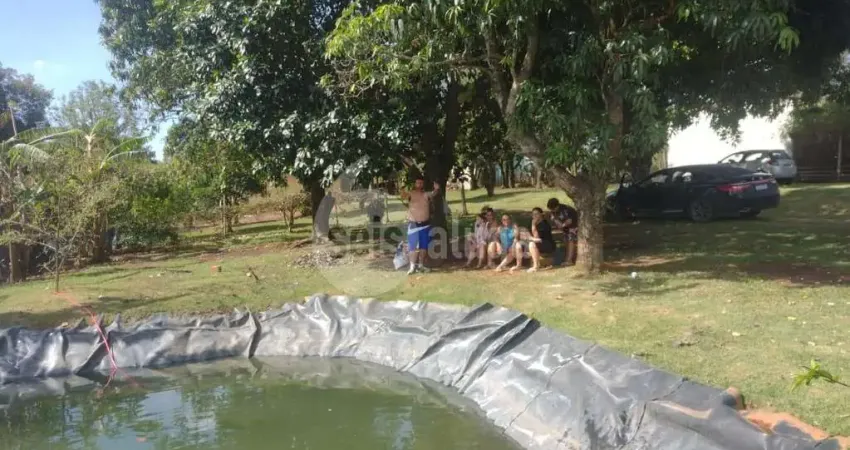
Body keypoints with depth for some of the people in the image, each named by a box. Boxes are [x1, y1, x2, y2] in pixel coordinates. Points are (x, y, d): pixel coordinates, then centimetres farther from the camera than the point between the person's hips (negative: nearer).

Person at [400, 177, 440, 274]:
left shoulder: (426, 194, 3)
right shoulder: (411, 194, -6)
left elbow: (433, 194, -13)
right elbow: (403, 197, -24)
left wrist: (436, 189, -36)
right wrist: (403, 194, -48)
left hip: (425, 224, 3)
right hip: (413, 224, -3)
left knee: (423, 246, 8)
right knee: (413, 246, -5)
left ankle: (421, 265, 17)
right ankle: (412, 267, -2)